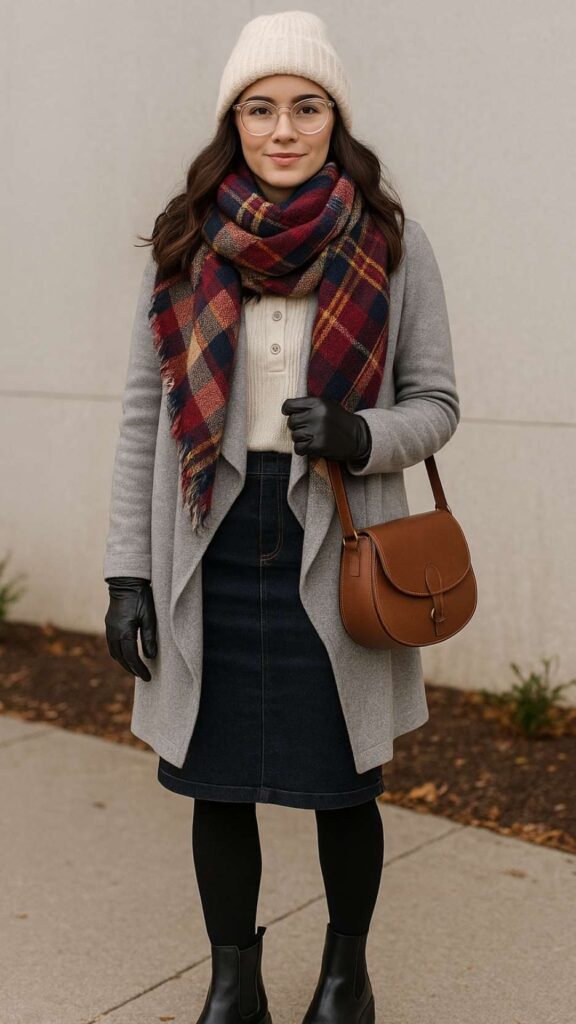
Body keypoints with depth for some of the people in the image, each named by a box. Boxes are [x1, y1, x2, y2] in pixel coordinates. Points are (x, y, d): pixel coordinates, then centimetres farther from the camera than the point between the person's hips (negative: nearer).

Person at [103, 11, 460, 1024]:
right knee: (217, 784, 11)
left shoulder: (392, 244, -2)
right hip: (211, 552, 2)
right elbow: (142, 417, 3)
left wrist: (360, 435, -19)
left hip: (337, 555, -1)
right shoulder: (184, 244, 1)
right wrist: (128, 572, -1)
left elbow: (435, 402, 3)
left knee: (344, 787, 11)